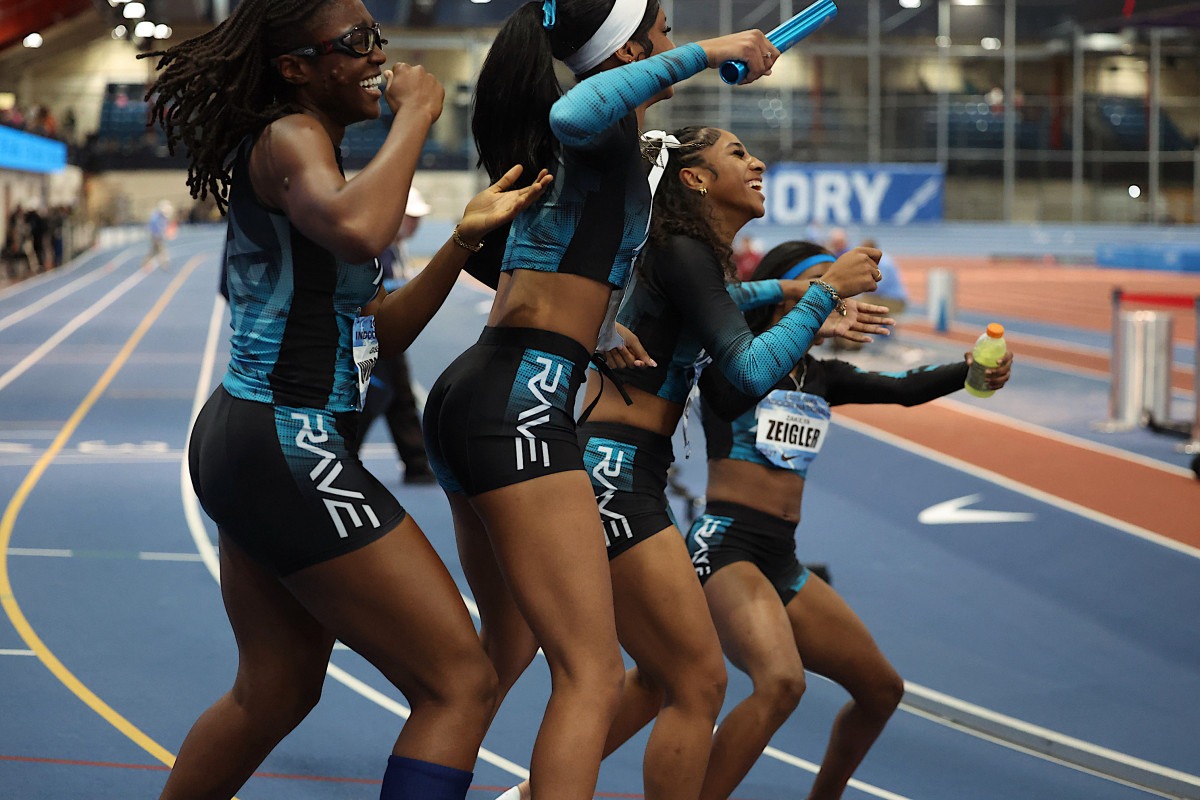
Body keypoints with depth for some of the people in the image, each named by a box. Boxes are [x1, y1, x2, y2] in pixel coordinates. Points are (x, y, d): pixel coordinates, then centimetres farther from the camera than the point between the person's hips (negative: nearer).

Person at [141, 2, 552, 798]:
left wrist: (466, 237, 5)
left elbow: (382, 328, 17)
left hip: (245, 440, 11)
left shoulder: (309, 151, 19)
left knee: (275, 692, 23)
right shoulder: (288, 137, -11)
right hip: (286, 443, -11)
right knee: (461, 683, -10)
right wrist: (415, 114, -21)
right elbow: (356, 231, -35)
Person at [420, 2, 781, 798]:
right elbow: (573, 115, -32)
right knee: (593, 673, -13)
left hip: (469, 399, 10)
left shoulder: (552, 152, 21)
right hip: (519, 403, -10)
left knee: (507, 650, 24)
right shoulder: (612, 136, -6)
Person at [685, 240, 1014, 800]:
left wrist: (972, 371, -11)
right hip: (725, 545, -8)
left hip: (782, 562, 8)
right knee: (781, 681, -32)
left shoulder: (822, 377, 15)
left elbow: (904, 390, 7)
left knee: (881, 688, 15)